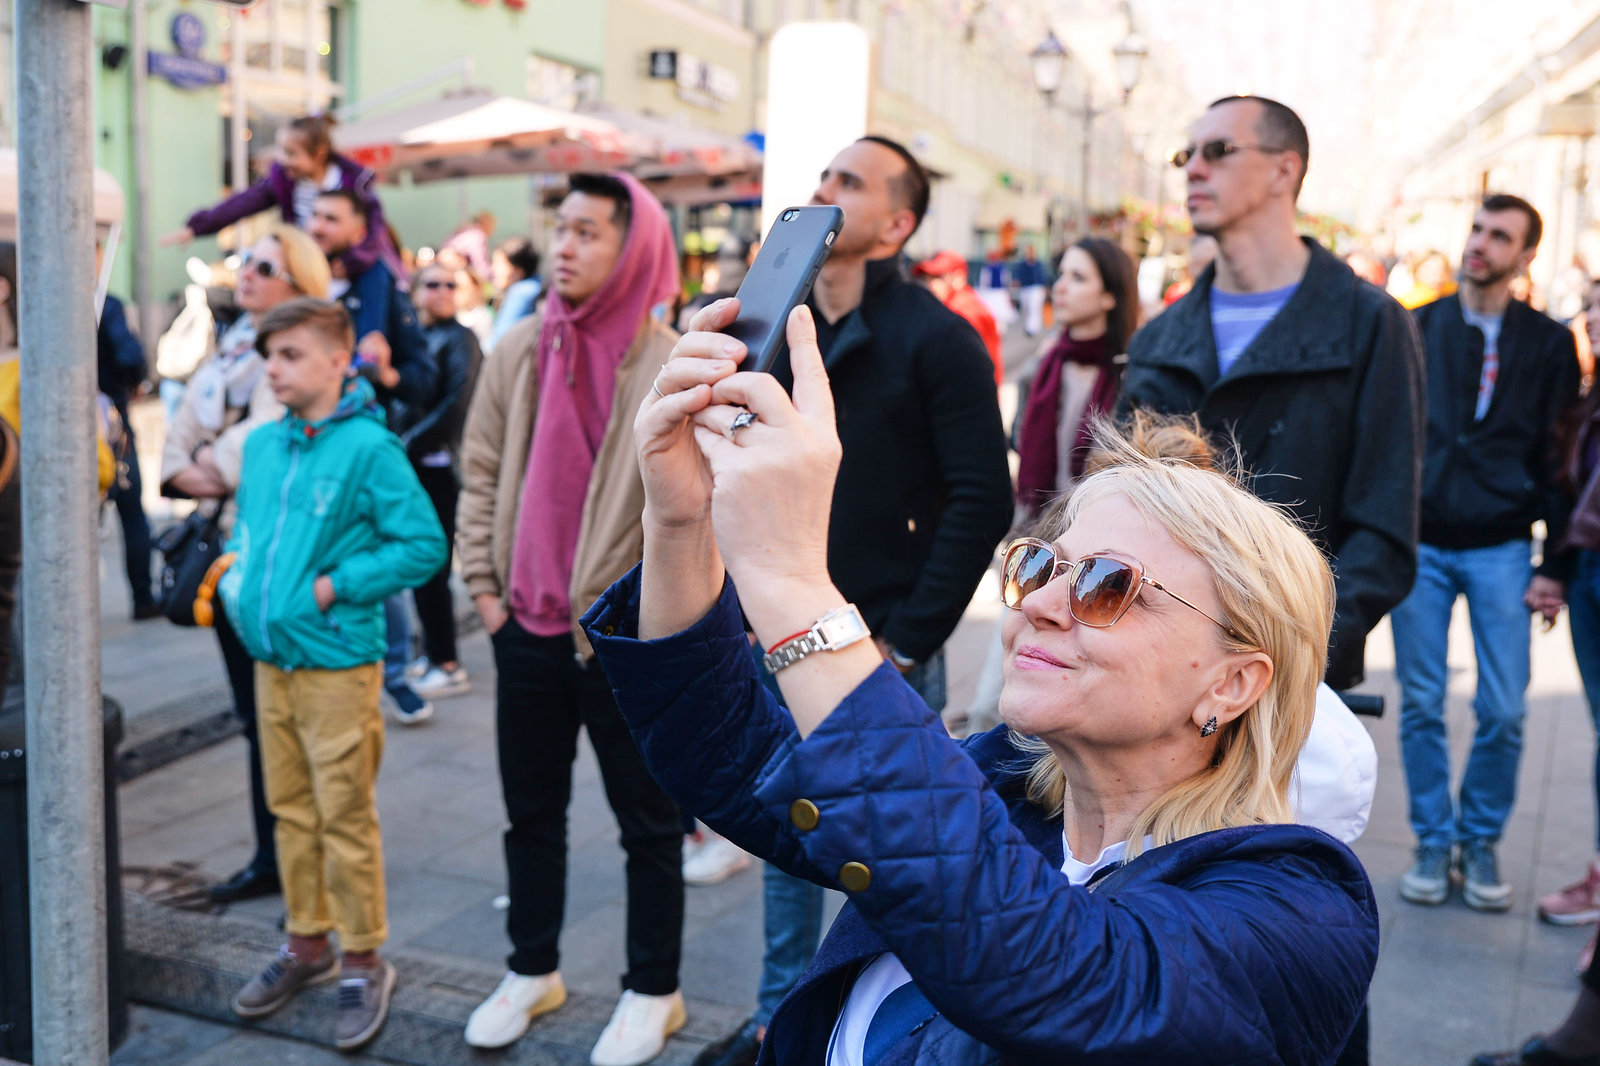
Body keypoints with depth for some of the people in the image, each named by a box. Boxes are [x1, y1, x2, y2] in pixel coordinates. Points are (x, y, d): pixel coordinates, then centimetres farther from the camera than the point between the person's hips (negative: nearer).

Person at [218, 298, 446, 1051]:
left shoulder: (368, 447, -12)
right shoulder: (261, 444, 9)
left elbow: (424, 545, -15)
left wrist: (335, 586, -16)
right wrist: (236, 572, 4)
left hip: (337, 663, -7)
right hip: (270, 657, 7)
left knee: (345, 817, 2)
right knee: (292, 810, 16)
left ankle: (364, 961, 16)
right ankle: (307, 943, 32)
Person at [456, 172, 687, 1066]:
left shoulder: (674, 366, -11)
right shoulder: (519, 352, 3)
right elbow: (483, 474, 9)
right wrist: (485, 585, 4)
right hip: (528, 628, 5)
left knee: (650, 822, 10)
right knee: (531, 811, 18)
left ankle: (654, 990, 27)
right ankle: (532, 971, 37)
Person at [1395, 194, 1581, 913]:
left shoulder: (1549, 344, 4)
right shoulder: (1415, 329, 5)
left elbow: (1558, 459, 3)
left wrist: (1554, 565, -2)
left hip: (1501, 550, 0)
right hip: (1419, 544, 0)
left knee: (1504, 711, 0)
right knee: (1421, 704, 4)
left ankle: (1481, 841, 20)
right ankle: (1433, 841, 18)